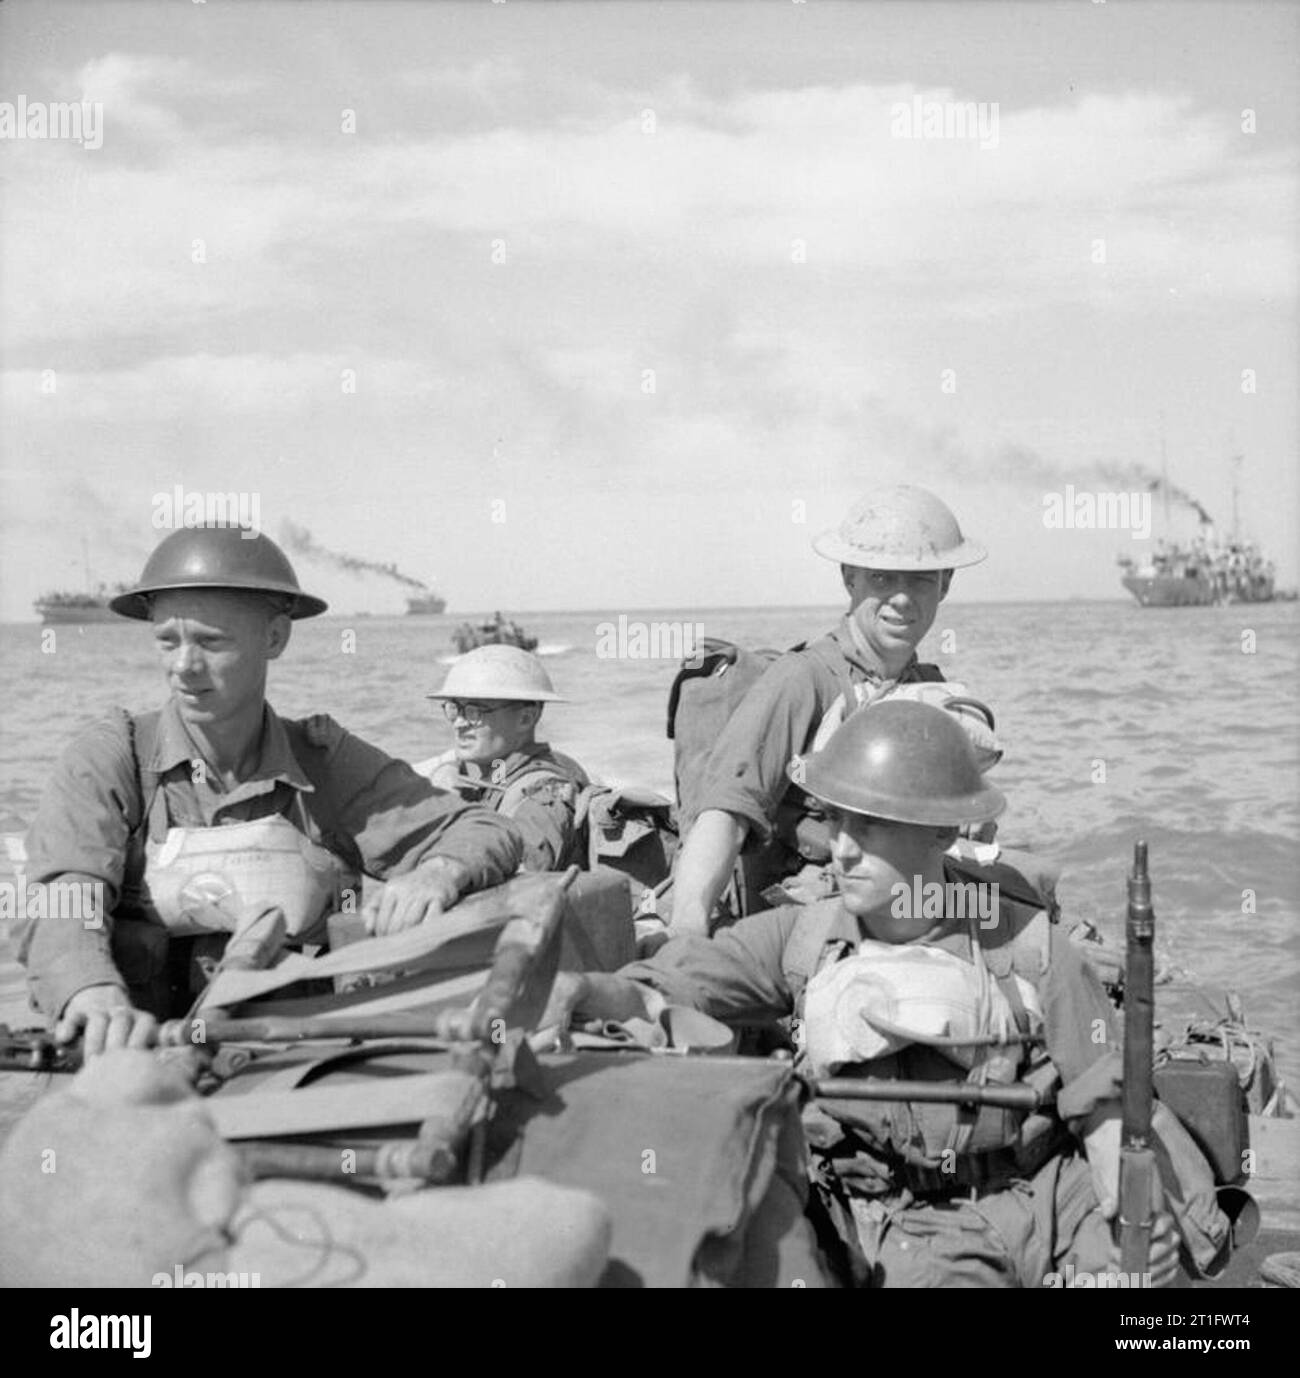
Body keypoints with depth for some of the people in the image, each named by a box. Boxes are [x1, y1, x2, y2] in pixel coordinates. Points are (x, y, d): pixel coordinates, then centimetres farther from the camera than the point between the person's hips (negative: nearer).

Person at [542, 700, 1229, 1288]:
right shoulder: (800, 938, 5)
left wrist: (1132, 1217, -11)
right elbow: (663, 992, -2)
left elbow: (1103, 1106, 5)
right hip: (915, 1224, -1)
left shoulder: (1031, 950, 2)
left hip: (1049, 1196, 1)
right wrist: (581, 990, -23)